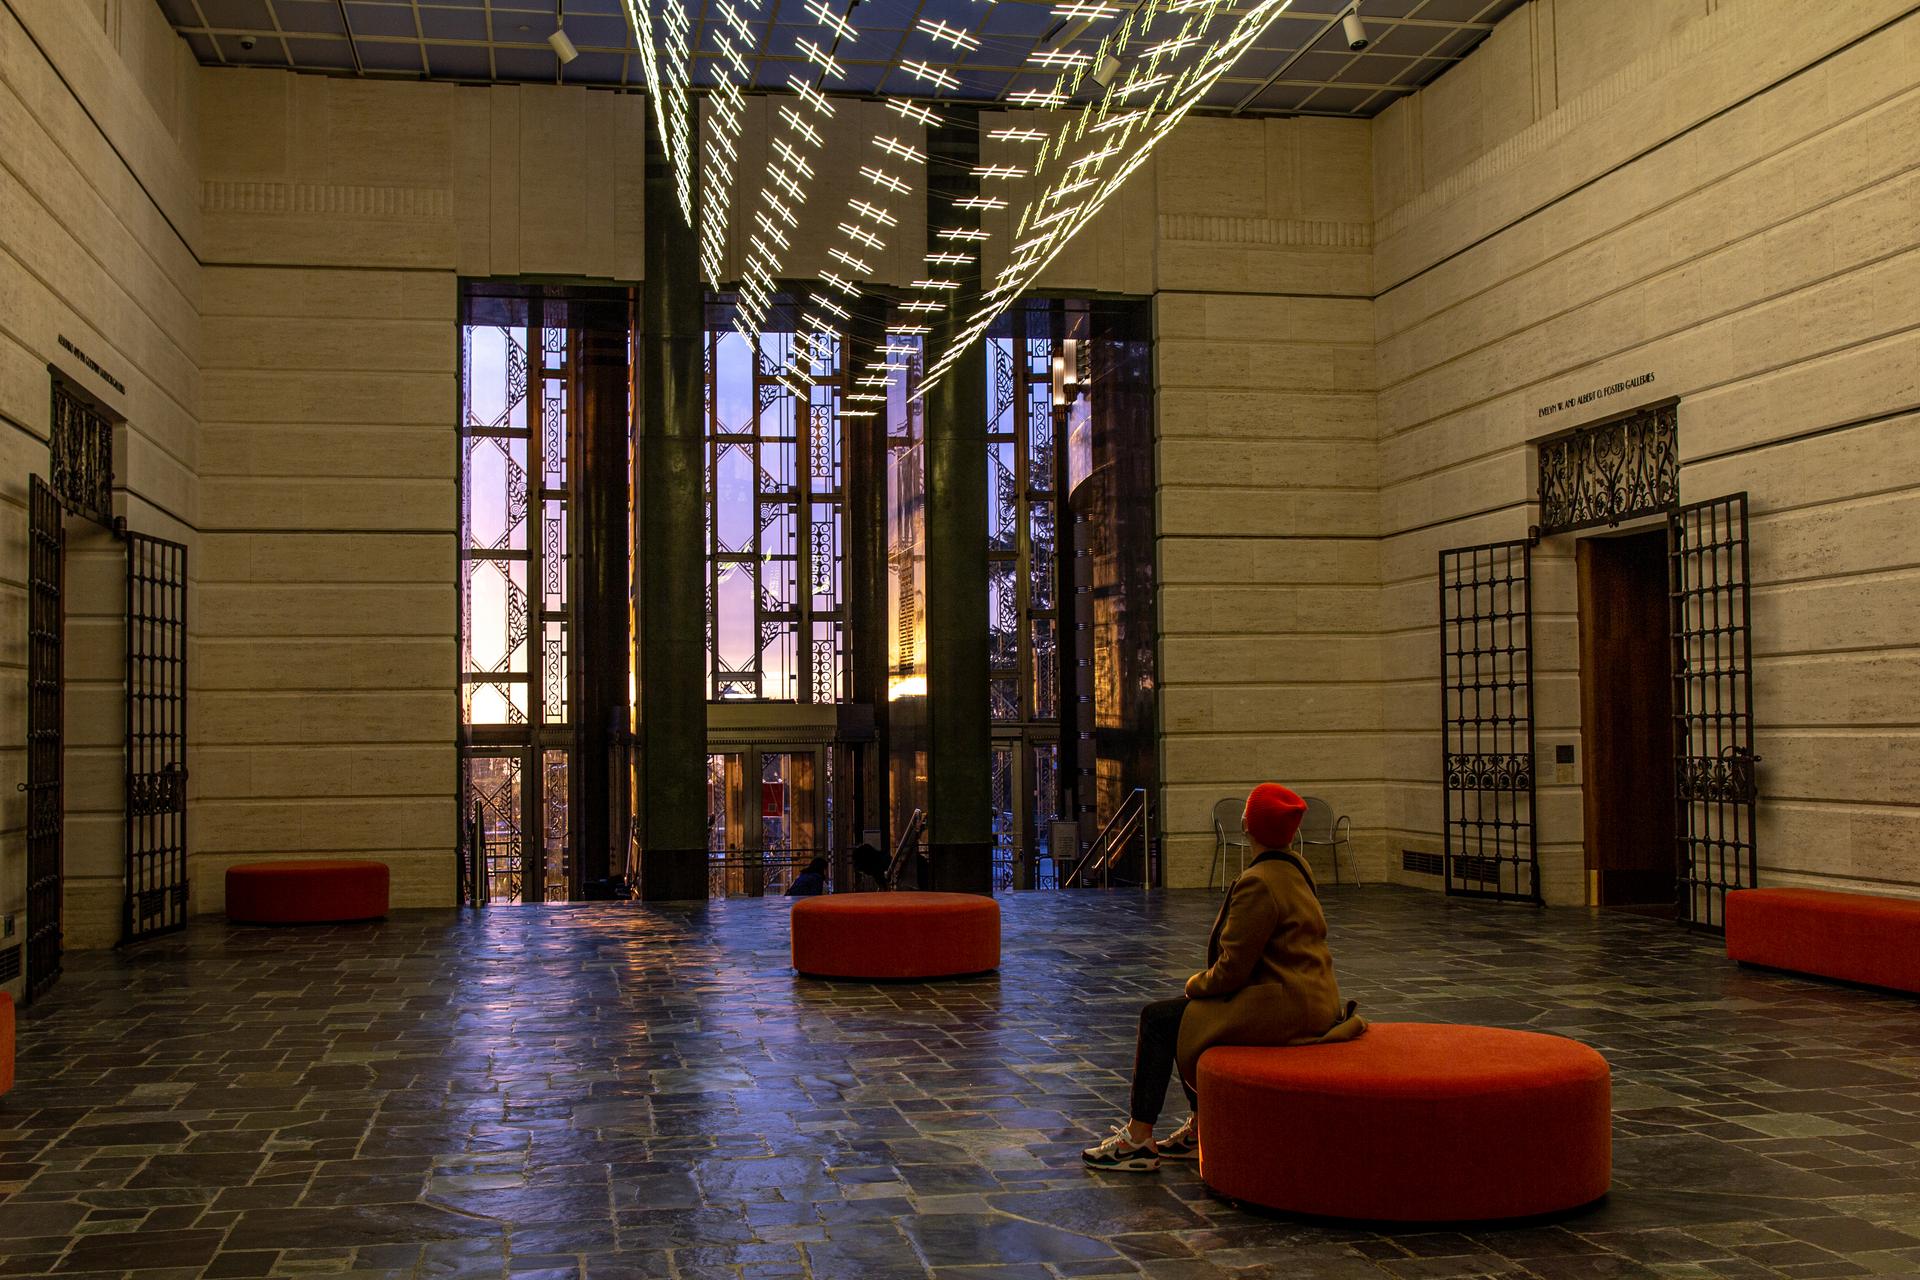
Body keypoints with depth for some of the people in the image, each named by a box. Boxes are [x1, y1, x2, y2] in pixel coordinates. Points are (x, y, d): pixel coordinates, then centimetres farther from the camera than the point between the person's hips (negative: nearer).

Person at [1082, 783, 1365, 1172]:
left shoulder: (1259, 883, -21)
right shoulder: (1294, 867, 10)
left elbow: (1232, 969, -19)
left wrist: (1196, 983, 1)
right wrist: (1204, 982, 16)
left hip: (1284, 1007, -10)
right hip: (1310, 998, 10)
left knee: (1159, 1019, -2)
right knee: (1191, 1011, 22)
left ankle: (1138, 1138, 5)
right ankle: (1200, 1129, 24)